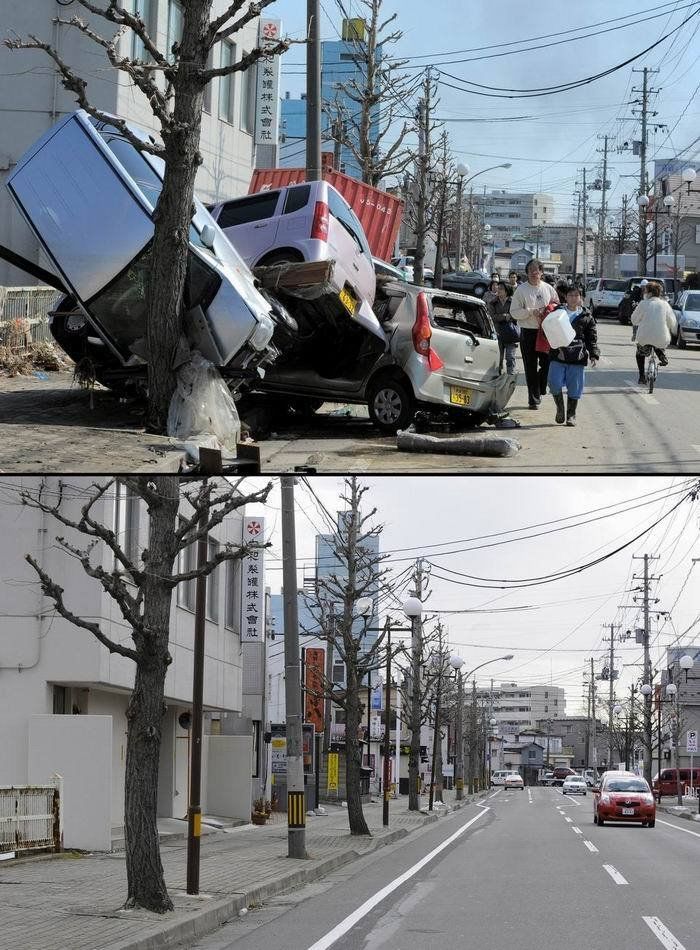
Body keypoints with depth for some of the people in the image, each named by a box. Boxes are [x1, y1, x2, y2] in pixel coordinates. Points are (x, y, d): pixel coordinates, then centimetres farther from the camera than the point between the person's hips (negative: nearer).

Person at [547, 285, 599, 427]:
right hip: (558, 355, 0)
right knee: (555, 384, -9)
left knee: (574, 388, 3)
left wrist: (594, 354, -3)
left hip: (577, 357, 0)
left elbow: (592, 338, 7)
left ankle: (571, 415, 17)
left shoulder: (587, 317, 6)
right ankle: (560, 409, 14)